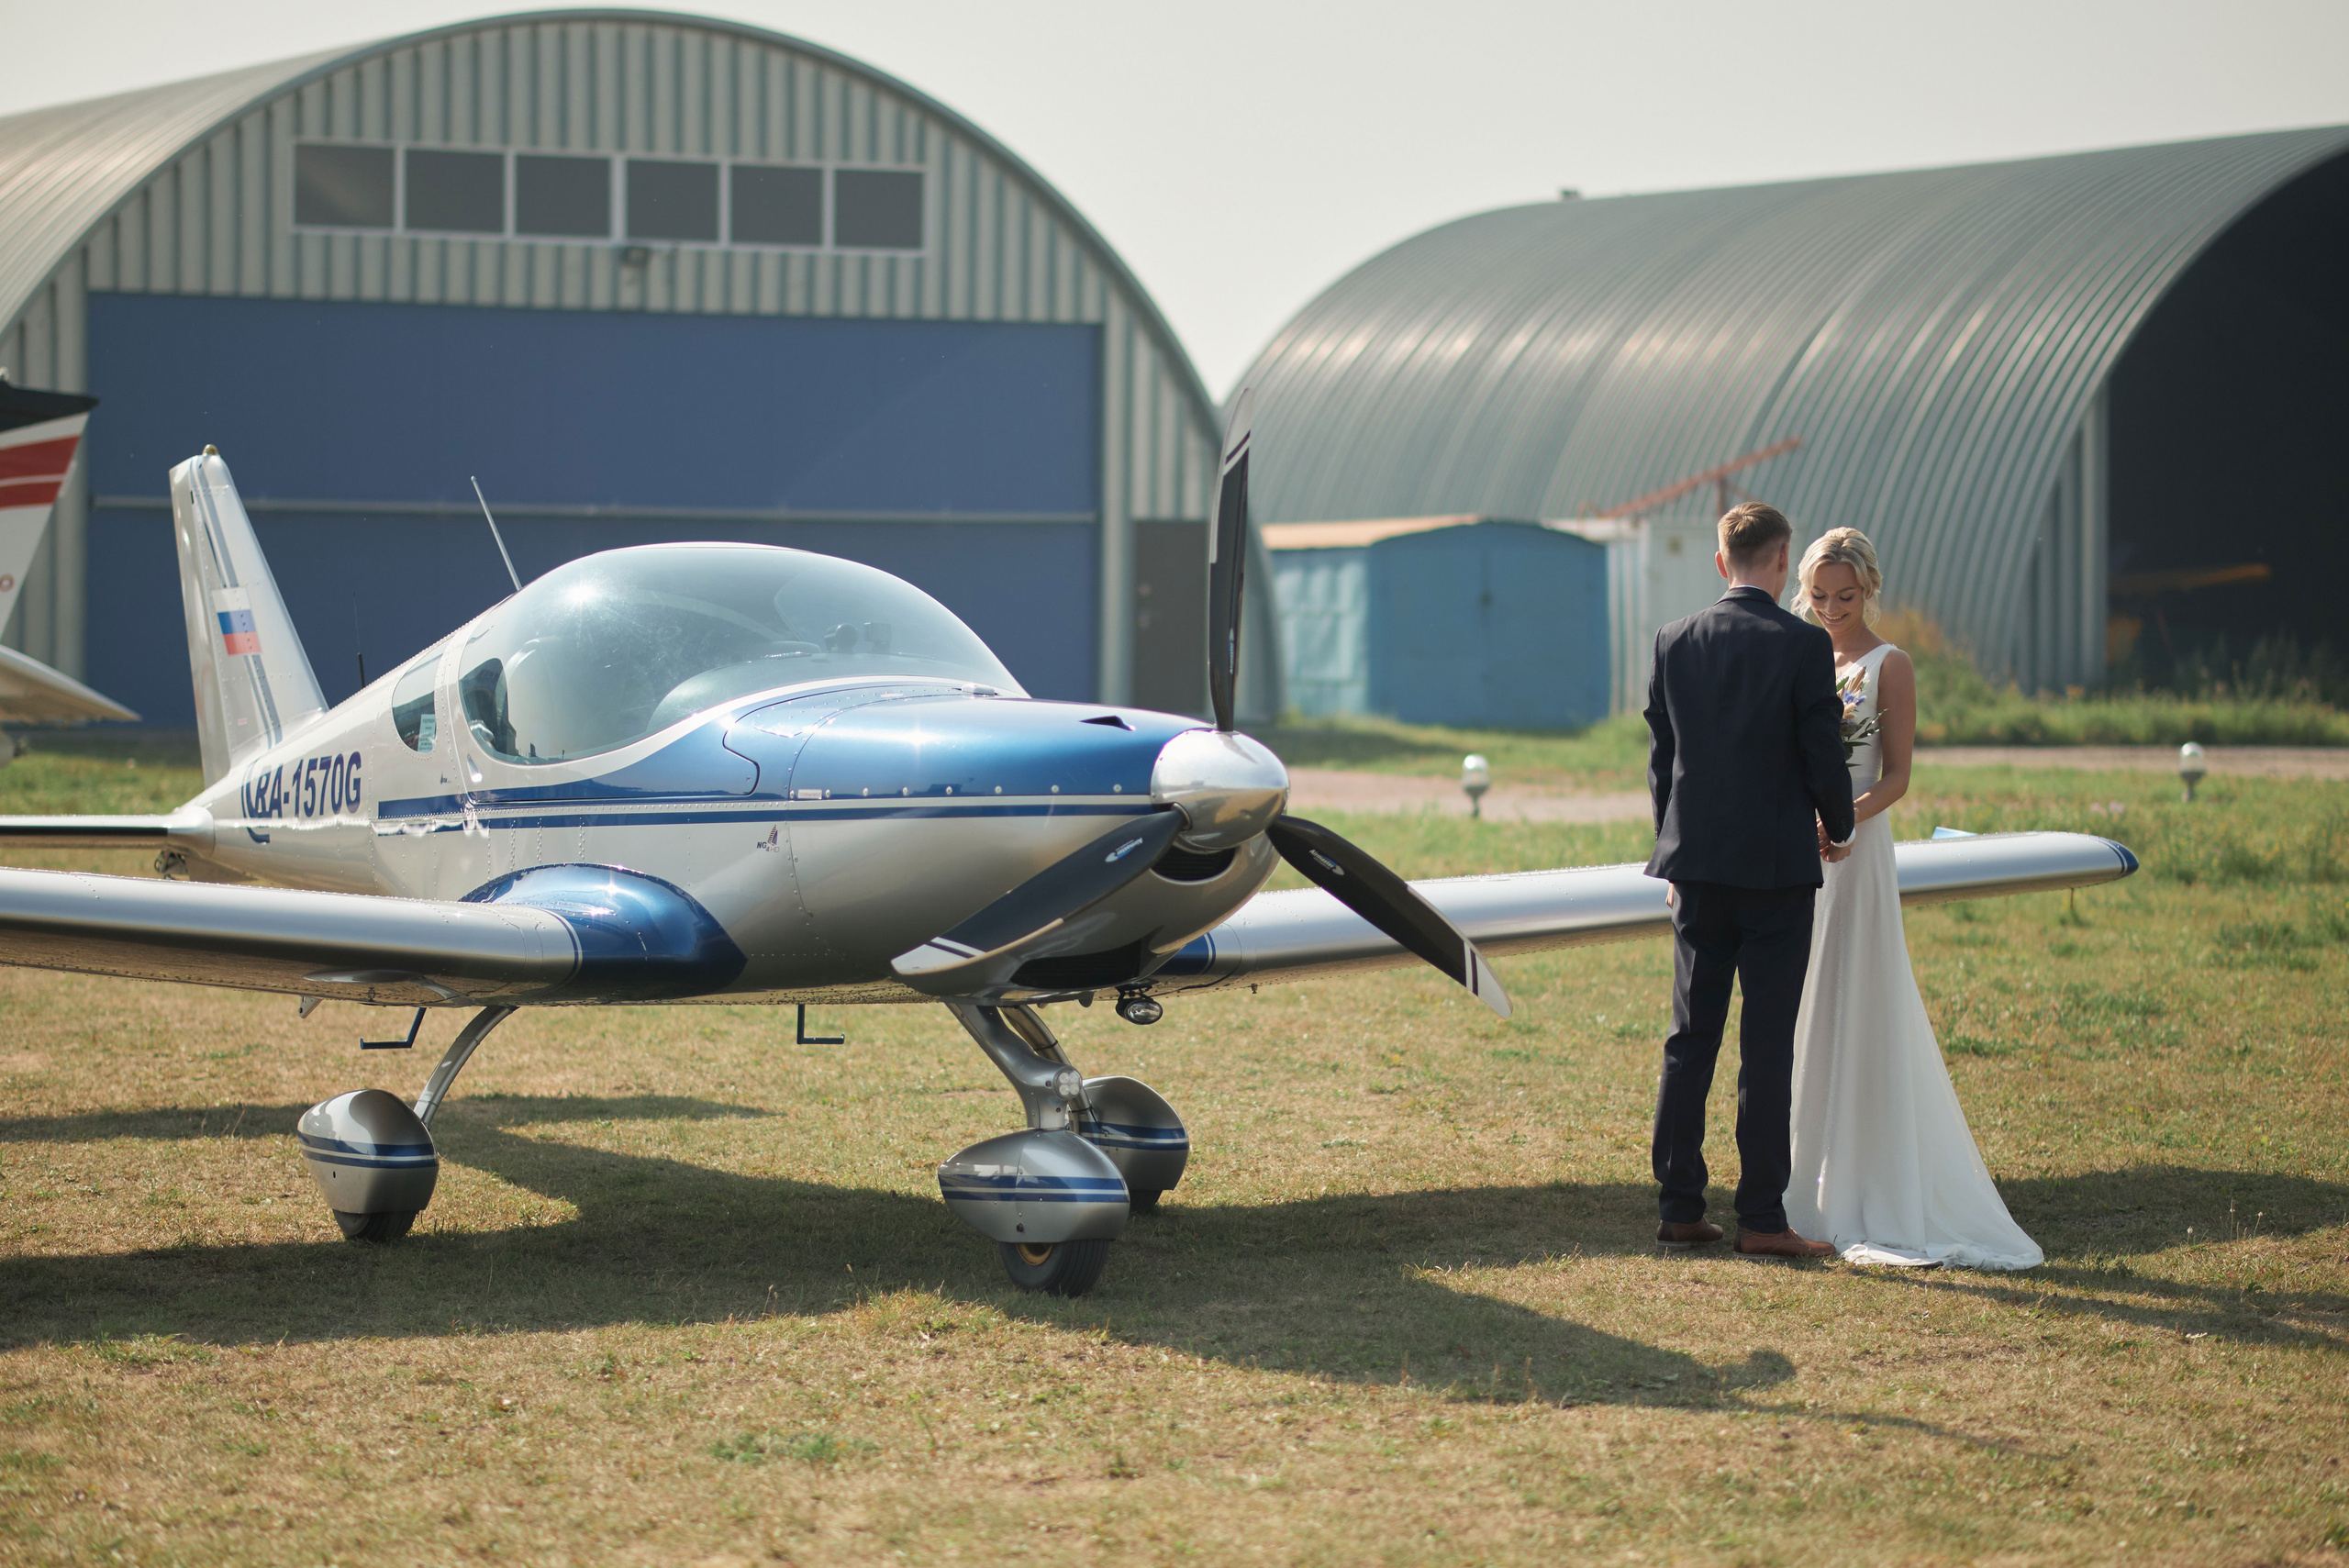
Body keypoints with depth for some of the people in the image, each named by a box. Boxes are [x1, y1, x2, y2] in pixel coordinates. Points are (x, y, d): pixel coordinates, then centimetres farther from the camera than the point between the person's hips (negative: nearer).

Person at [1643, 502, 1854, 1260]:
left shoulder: (1675, 642, 2)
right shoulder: (1803, 646, -10)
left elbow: (1659, 756, 8)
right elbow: (1823, 756, -8)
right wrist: (1837, 828, 11)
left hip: (1696, 864, 4)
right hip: (1777, 867, -4)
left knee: (1689, 1040, 9)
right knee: (1767, 1048, -1)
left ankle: (1679, 1207, 10)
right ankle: (1761, 1217, 0)